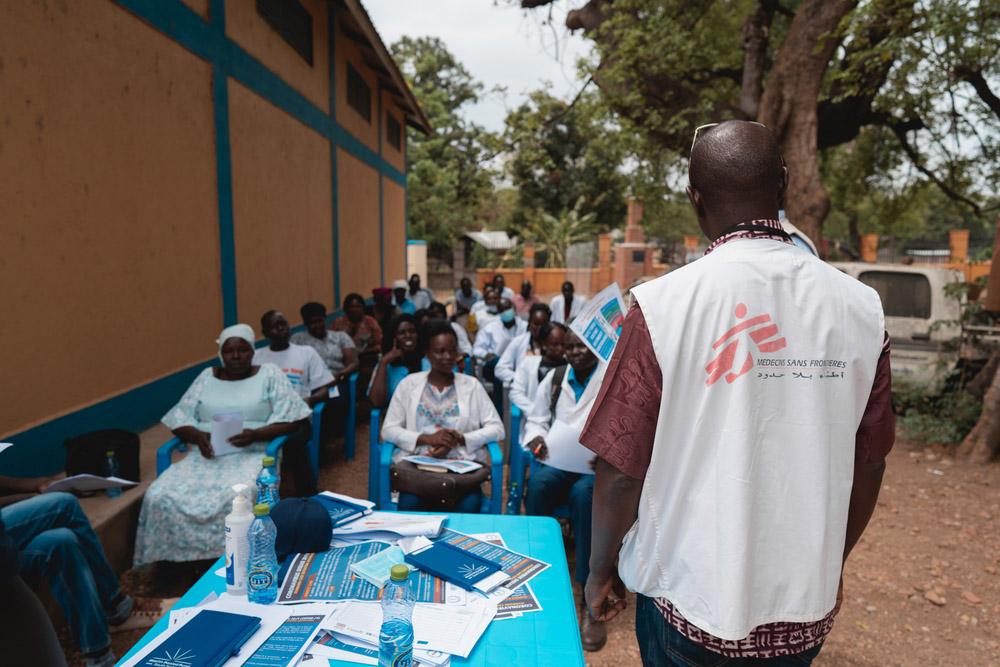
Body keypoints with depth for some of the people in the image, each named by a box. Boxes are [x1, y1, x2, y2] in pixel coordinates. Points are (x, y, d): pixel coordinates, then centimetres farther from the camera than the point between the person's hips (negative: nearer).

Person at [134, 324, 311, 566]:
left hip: (252, 453, -4)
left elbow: (290, 420, -1)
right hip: (206, 454, 4)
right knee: (160, 497, -22)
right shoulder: (207, 377, 17)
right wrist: (198, 436, -10)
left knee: (238, 498, -36)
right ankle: (175, 561, -4)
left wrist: (255, 434, -18)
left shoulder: (269, 374, 7)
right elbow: (179, 419, 12)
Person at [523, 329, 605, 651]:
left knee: (585, 492, -36)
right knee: (538, 484, -31)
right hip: (556, 460, 4)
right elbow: (537, 418, 21)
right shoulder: (554, 378, 16)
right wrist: (537, 438, -1)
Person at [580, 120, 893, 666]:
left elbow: (621, 468, -16)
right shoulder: (861, 307, -8)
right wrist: (829, 564, 17)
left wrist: (600, 569, 2)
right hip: (806, 605, 4)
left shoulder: (665, 304, -20)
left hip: (689, 597, -3)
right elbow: (868, 464, 1)